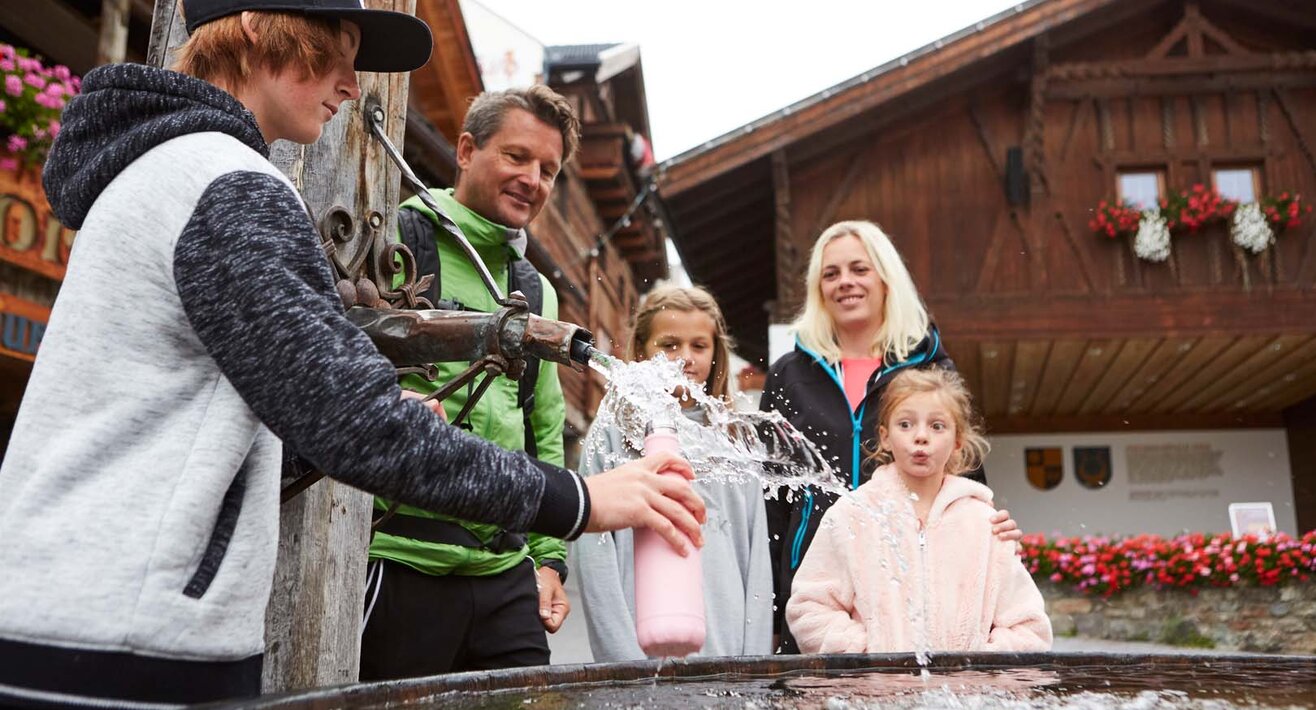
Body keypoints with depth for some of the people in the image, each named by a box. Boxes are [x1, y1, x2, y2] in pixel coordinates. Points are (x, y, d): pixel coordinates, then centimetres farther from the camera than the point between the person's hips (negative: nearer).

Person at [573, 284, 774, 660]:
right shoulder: (610, 436, 0)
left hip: (728, 649, 3)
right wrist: (628, 661, -10)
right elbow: (594, 561, -4)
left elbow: (758, 559, 9)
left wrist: (754, 661, 2)